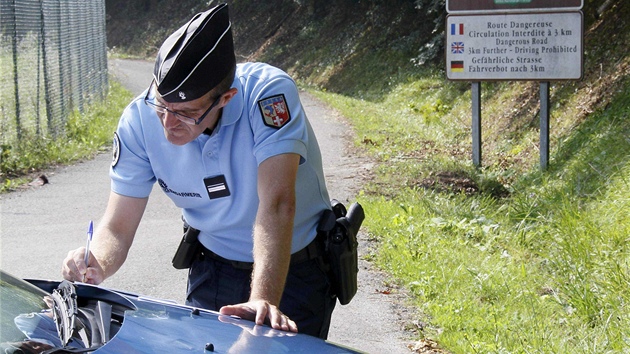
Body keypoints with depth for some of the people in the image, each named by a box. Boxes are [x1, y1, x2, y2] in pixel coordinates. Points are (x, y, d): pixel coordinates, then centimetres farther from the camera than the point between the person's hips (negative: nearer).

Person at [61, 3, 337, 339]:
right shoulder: (140, 120, -18)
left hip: (295, 269, -3)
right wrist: (96, 266, -37)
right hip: (213, 269, 3)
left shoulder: (269, 94, -30)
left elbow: (276, 205, -39)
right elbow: (118, 226, -14)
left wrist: (263, 301, -51)